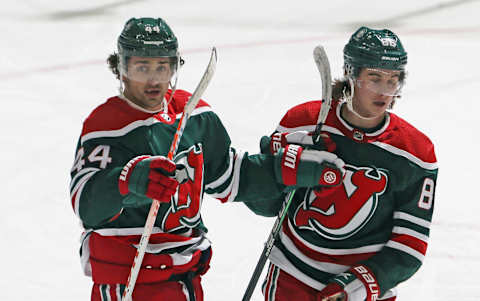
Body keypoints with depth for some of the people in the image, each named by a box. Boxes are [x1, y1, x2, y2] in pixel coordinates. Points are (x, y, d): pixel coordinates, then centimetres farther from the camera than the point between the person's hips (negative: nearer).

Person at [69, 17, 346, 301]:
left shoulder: (196, 114, 6)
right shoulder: (105, 126, -16)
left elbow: (229, 176, 18)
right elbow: (86, 202, -30)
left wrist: (294, 168, 8)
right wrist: (129, 179, -49)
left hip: (187, 273, 7)